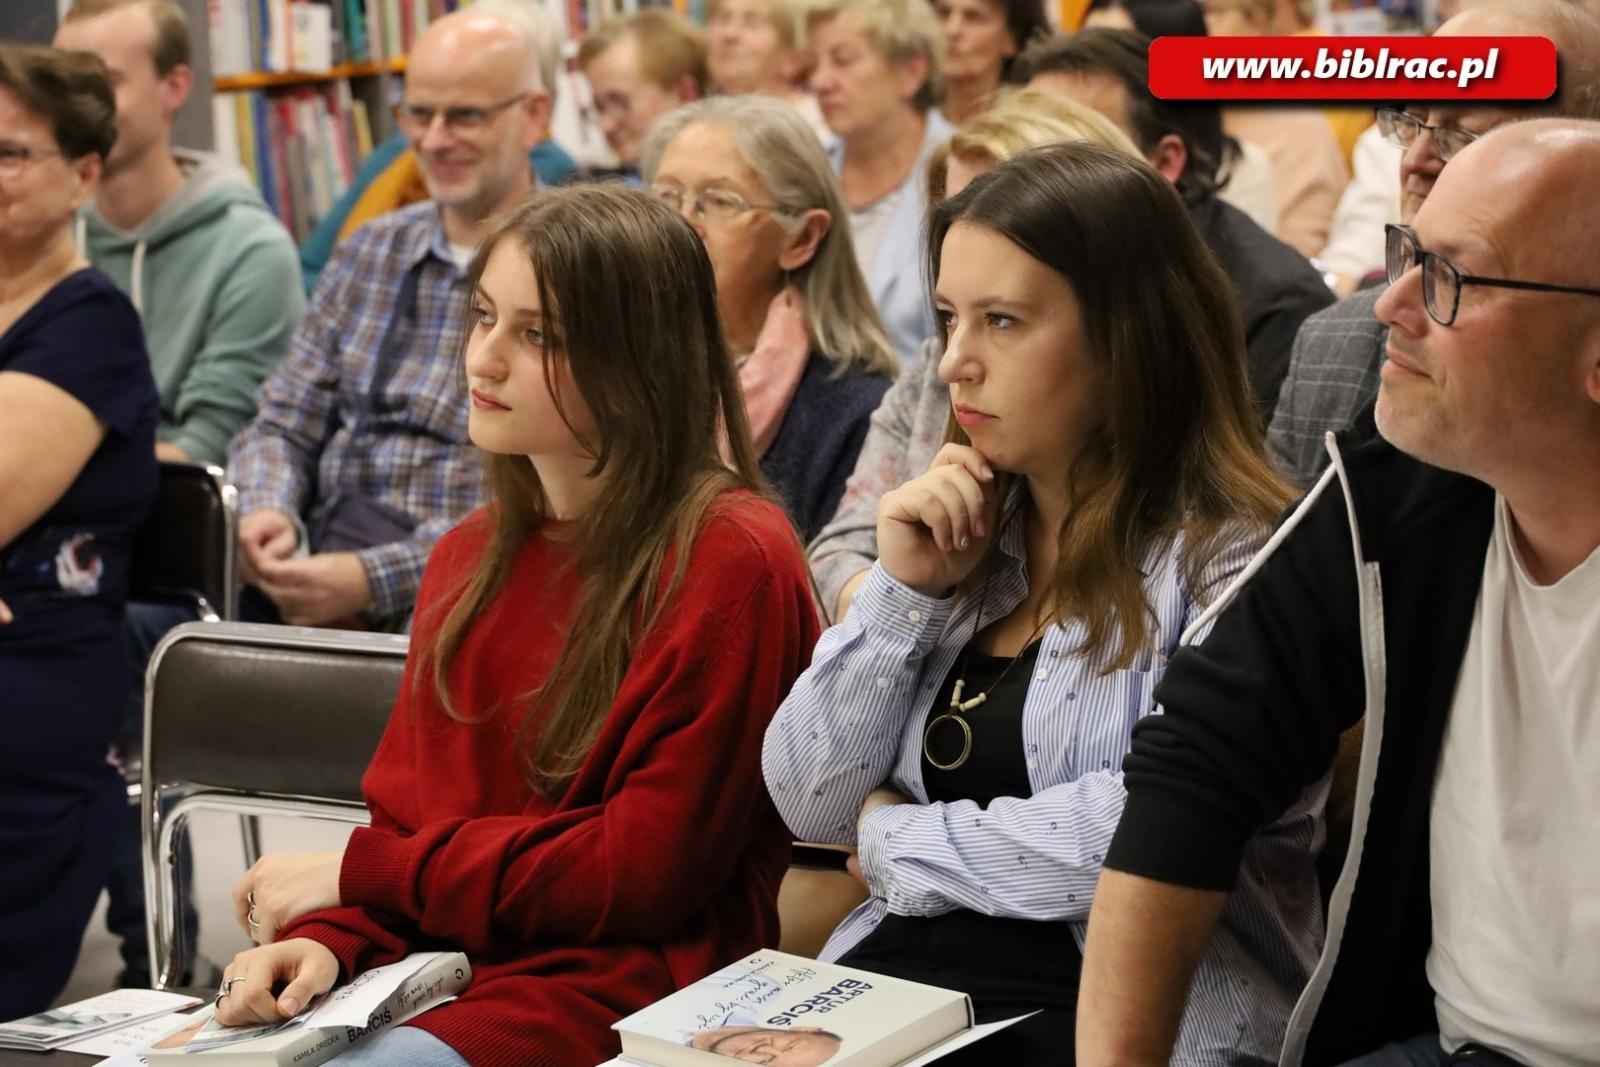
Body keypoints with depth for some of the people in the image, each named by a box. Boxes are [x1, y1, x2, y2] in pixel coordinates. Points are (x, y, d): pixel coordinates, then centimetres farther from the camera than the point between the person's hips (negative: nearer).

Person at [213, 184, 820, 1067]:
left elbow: (644, 872, -12)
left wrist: (360, 872, -6)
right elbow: (406, 810, 13)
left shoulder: (732, 564, -11)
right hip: (436, 960, 7)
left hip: (616, 988, -6)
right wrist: (326, 940, -10)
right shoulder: (470, 558, 14)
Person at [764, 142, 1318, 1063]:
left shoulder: (1232, 558, -8)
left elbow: (1153, 829, -19)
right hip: (892, 985, 6)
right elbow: (811, 805, 10)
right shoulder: (969, 539, 12)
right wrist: (904, 591, -3)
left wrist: (894, 841, -6)